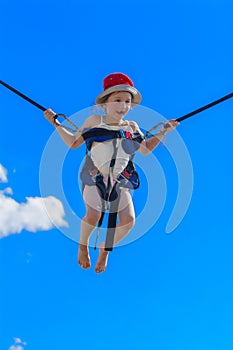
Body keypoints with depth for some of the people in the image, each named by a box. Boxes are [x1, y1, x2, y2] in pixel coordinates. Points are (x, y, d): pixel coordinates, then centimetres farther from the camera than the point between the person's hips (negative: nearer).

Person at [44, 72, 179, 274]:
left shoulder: (132, 127, 8)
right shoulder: (95, 121, 1)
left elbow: (145, 149, 21)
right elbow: (73, 143, 8)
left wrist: (163, 132, 15)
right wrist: (57, 124, 5)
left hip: (120, 179, 3)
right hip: (95, 175, -3)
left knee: (128, 220, -8)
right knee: (93, 215, -23)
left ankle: (105, 249, 21)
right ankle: (83, 246, 11)